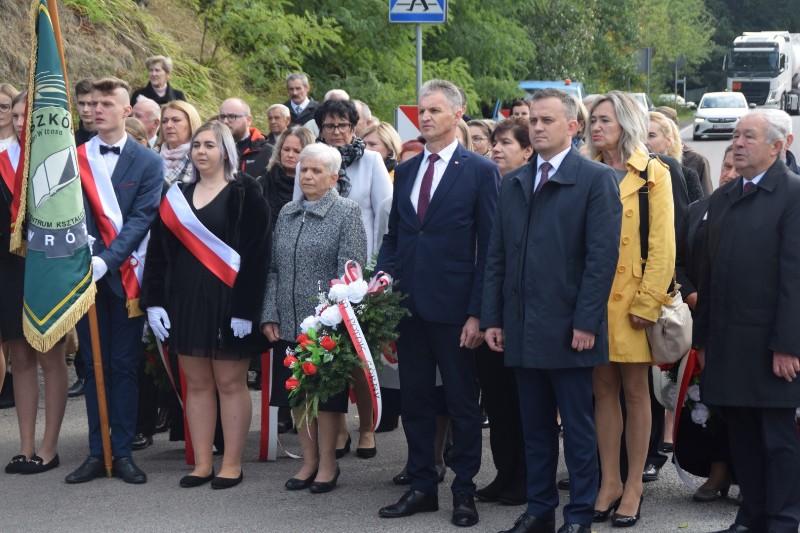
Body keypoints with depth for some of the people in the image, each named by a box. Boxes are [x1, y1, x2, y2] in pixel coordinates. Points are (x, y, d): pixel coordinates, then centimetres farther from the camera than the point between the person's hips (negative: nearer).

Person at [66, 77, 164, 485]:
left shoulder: (147, 162, 1)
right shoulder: (74, 157, 6)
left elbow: (141, 218, -7)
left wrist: (107, 259, -19)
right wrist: (84, 258, -18)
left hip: (125, 275, -1)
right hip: (87, 272, 2)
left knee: (125, 364, 3)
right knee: (93, 364, 6)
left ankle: (122, 452, 7)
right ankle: (96, 453, 10)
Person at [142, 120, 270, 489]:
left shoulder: (245, 194, -4)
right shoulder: (177, 195, 11)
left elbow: (255, 253, -11)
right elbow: (158, 251, 10)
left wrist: (245, 308, -17)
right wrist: (154, 302, 0)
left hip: (226, 301, -5)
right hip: (185, 300, 5)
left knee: (230, 383, 0)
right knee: (197, 384, 8)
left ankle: (232, 465, 6)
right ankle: (202, 464, 13)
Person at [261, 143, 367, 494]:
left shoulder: (346, 212, -4)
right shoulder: (287, 214, 12)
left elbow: (351, 270, -9)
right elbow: (273, 268, 11)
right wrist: (270, 315, 3)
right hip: (289, 322, 5)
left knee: (326, 396, 1)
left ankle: (327, 463, 12)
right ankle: (309, 461, 20)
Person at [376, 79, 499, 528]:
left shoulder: (481, 171, -5)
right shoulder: (406, 171, 12)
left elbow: (489, 248, -7)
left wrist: (477, 313, -12)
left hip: (454, 308, -5)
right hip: (409, 305, 5)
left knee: (463, 403, 5)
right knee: (415, 401, 11)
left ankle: (464, 491, 14)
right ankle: (422, 487, 20)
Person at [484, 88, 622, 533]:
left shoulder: (596, 179, -4)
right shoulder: (514, 183, 14)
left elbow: (603, 256, -10)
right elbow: (497, 256, 14)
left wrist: (586, 323, -15)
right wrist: (492, 318, 7)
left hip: (568, 328, -5)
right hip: (522, 328, 5)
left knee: (578, 426, 2)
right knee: (535, 426, 11)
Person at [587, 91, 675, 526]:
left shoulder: (652, 175, 0)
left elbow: (662, 245, -5)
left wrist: (648, 301, -12)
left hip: (631, 300, -3)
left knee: (635, 390, 1)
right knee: (603, 389, 7)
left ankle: (633, 485, 8)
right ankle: (609, 482, 13)